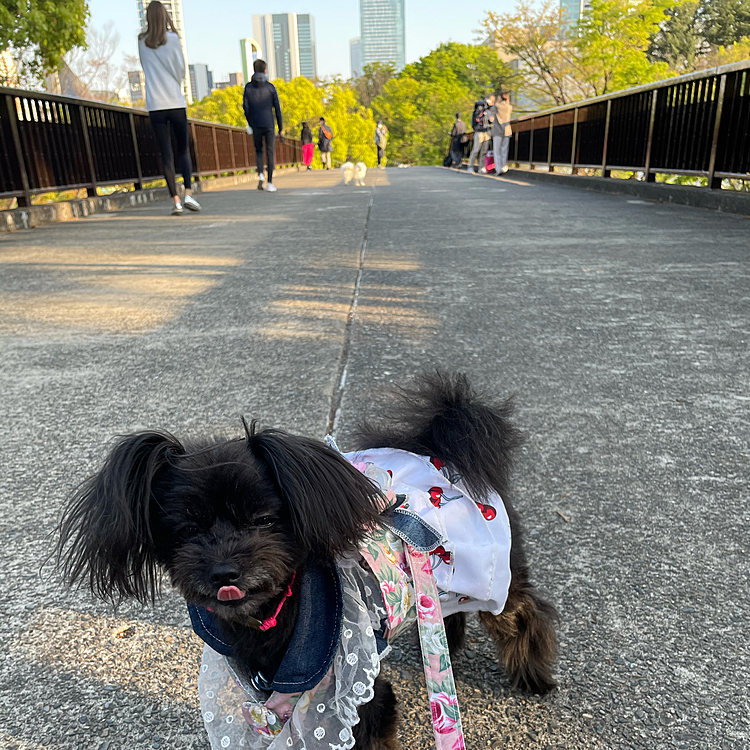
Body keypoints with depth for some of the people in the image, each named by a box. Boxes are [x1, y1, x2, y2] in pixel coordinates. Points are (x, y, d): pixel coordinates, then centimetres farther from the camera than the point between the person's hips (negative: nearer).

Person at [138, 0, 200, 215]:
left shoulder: (141, 42, 8)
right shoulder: (172, 38, 0)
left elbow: (146, 69, 18)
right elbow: (181, 68, 4)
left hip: (155, 106, 2)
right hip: (176, 103, -2)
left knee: (166, 154, 2)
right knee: (184, 151, 8)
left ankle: (175, 200, -5)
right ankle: (188, 193, -8)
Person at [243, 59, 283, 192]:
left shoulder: (248, 87, 3)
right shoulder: (270, 87, -1)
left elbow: (245, 107, 1)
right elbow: (277, 108, -2)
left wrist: (250, 123, 15)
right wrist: (280, 127, 4)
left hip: (256, 126, 2)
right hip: (269, 125, -2)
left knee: (258, 151, 17)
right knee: (270, 153, 4)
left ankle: (261, 175, -7)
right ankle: (270, 183, -1)